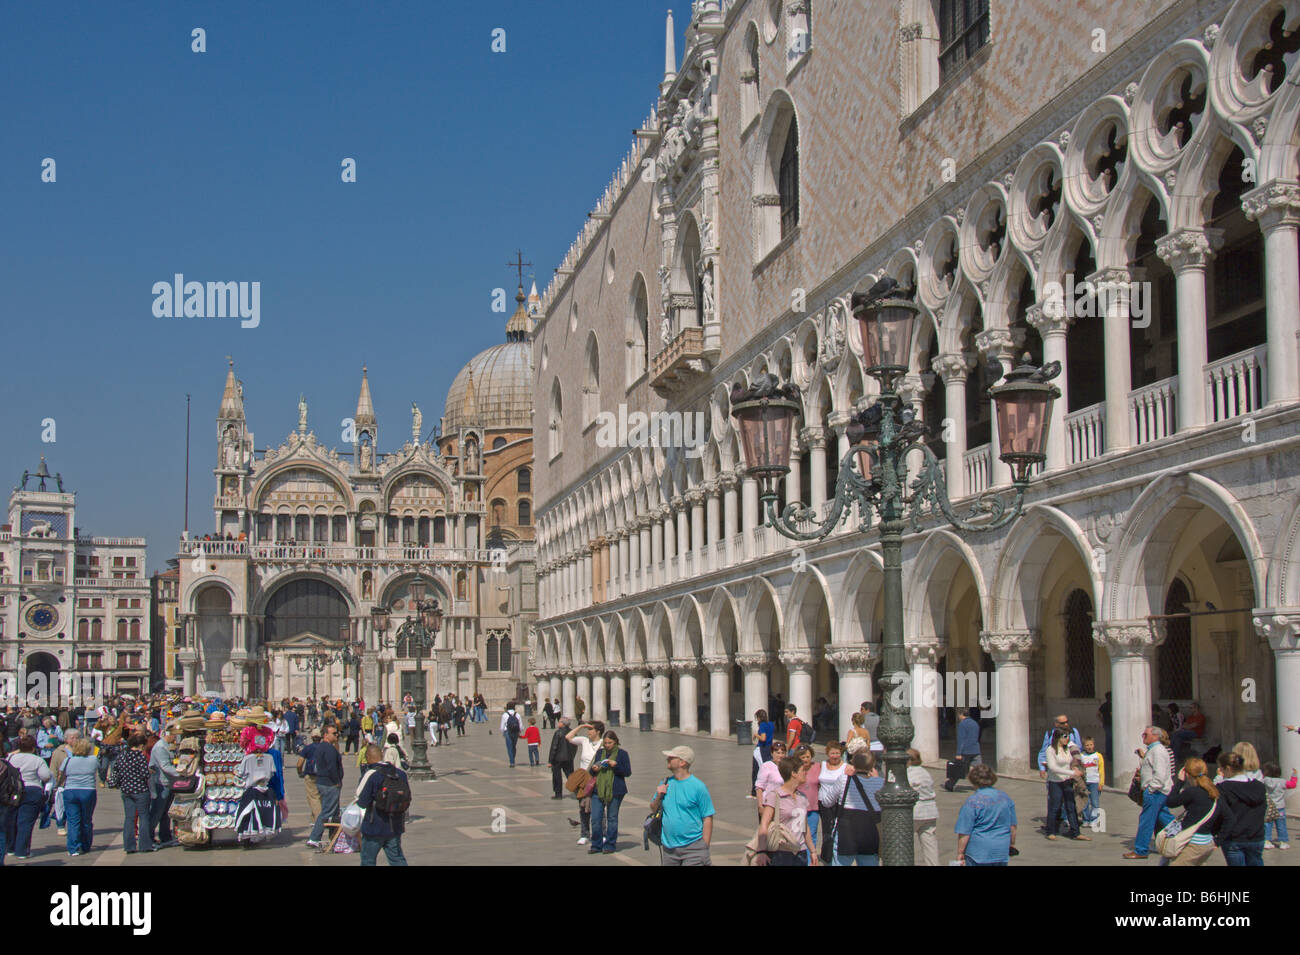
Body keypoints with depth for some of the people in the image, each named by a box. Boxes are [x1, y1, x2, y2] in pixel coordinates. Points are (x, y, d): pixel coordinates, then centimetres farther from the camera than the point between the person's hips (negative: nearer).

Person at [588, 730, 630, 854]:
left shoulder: (622, 754, 3)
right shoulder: (600, 753, 15)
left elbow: (628, 772, -3)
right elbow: (591, 772, 22)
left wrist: (615, 765, -17)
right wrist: (593, 769, -2)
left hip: (615, 791, -4)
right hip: (598, 790, 4)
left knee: (612, 818, 3)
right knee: (595, 819, -1)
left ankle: (610, 845, 13)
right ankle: (596, 845, 10)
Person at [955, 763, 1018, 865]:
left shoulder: (972, 801, -11)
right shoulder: (1006, 798, 6)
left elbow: (965, 832, -12)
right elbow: (1013, 826, 13)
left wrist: (960, 853, -5)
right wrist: (1012, 844, 27)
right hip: (1001, 852, 5)